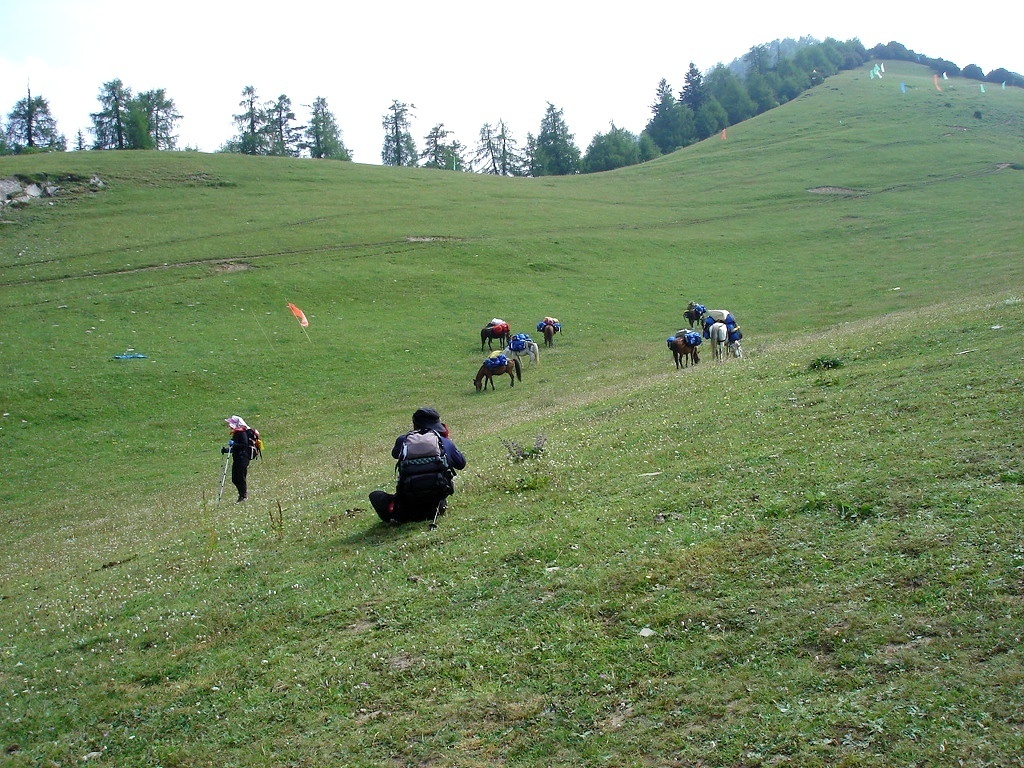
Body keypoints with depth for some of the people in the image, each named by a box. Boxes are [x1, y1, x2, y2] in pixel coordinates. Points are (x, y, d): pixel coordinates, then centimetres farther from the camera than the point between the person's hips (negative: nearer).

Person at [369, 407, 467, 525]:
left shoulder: (403, 440, 4)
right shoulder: (446, 443, 3)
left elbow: (395, 454, 27)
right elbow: (461, 464, 19)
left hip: (409, 496, -1)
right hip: (436, 494, 1)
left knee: (376, 496, 23)